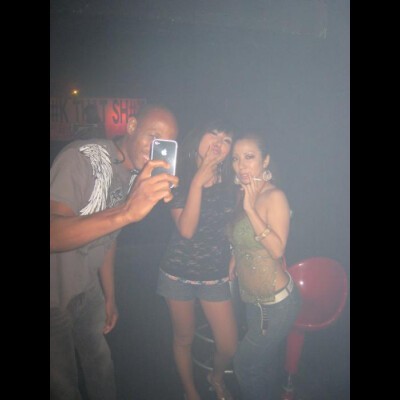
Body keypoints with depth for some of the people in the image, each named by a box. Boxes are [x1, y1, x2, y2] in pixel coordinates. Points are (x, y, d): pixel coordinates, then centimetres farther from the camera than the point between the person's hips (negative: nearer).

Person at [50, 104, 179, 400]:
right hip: (57, 294, -6)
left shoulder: (137, 174, 0)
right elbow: (53, 235, -38)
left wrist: (110, 297, 14)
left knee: (101, 365, 20)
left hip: (89, 287, 7)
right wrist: (127, 212, -50)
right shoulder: (84, 157, -25)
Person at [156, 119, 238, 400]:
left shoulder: (229, 182, -3)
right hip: (180, 271, -1)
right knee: (184, 340, 15)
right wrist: (198, 181, -24)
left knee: (229, 347, 4)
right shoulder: (180, 179, -9)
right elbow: (186, 229, -21)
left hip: (216, 274, 2)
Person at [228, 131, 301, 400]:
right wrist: (234, 260, 3)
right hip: (253, 301, 7)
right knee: (263, 363, 26)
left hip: (276, 303, -7)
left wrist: (250, 208, -30)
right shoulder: (243, 194, 2)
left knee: (245, 365, 9)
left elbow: (277, 250, -28)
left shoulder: (274, 196, -20)